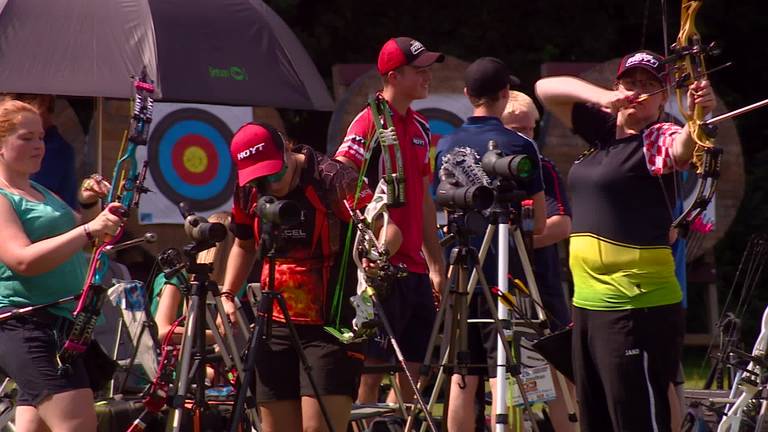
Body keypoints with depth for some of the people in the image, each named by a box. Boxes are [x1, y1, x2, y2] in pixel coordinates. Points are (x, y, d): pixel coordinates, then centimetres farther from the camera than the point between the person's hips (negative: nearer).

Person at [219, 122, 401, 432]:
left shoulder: (332, 180, -13)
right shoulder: (249, 193, 5)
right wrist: (227, 294, 11)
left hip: (332, 325, -6)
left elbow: (389, 228, -19)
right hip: (277, 327, 6)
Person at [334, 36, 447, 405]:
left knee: (412, 368, 8)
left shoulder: (419, 126, 16)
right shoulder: (371, 122, -8)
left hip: (415, 267, 8)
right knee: (371, 369, -6)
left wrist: (436, 263, 19)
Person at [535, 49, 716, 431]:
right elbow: (546, 89, 15)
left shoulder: (657, 141, -8)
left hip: (638, 308, -9)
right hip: (587, 302, 9)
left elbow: (681, 146, -30)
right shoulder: (603, 130, 14)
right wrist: (602, 97, -3)